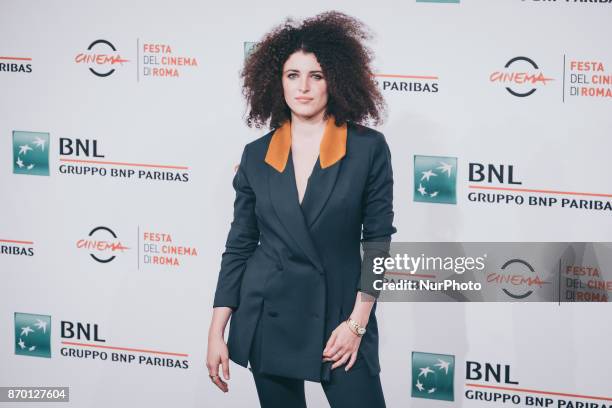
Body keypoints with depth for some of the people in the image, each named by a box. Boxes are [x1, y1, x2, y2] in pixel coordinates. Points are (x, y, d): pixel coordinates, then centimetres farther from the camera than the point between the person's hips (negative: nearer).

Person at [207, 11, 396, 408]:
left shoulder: (369, 148, -4)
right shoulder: (256, 155, 4)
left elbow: (378, 242, -3)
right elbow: (239, 246, 6)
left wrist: (357, 323, -10)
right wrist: (217, 332, 2)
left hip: (338, 313, -2)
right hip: (268, 316, 3)